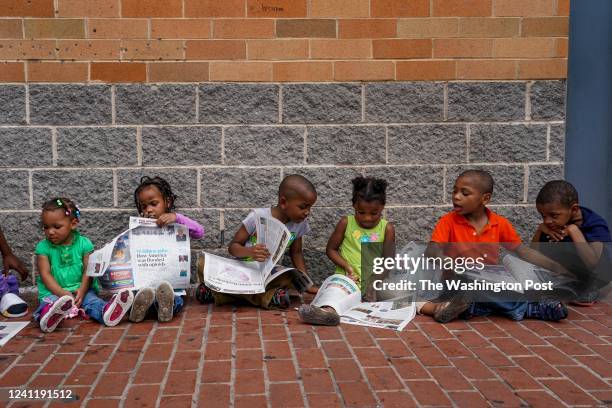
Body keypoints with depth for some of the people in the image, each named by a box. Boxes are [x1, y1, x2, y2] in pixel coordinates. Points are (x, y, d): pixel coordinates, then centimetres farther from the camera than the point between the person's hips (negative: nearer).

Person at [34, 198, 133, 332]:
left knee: (91, 299, -30)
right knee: (49, 302, -33)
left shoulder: (84, 244, 4)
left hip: (81, 290, 0)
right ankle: (48, 316, -68)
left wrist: (81, 291, -21)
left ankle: (106, 311, -62)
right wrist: (62, 294, -20)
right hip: (53, 292, 0)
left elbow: (88, 271, -2)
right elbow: (45, 275, -5)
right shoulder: (43, 247, 3)